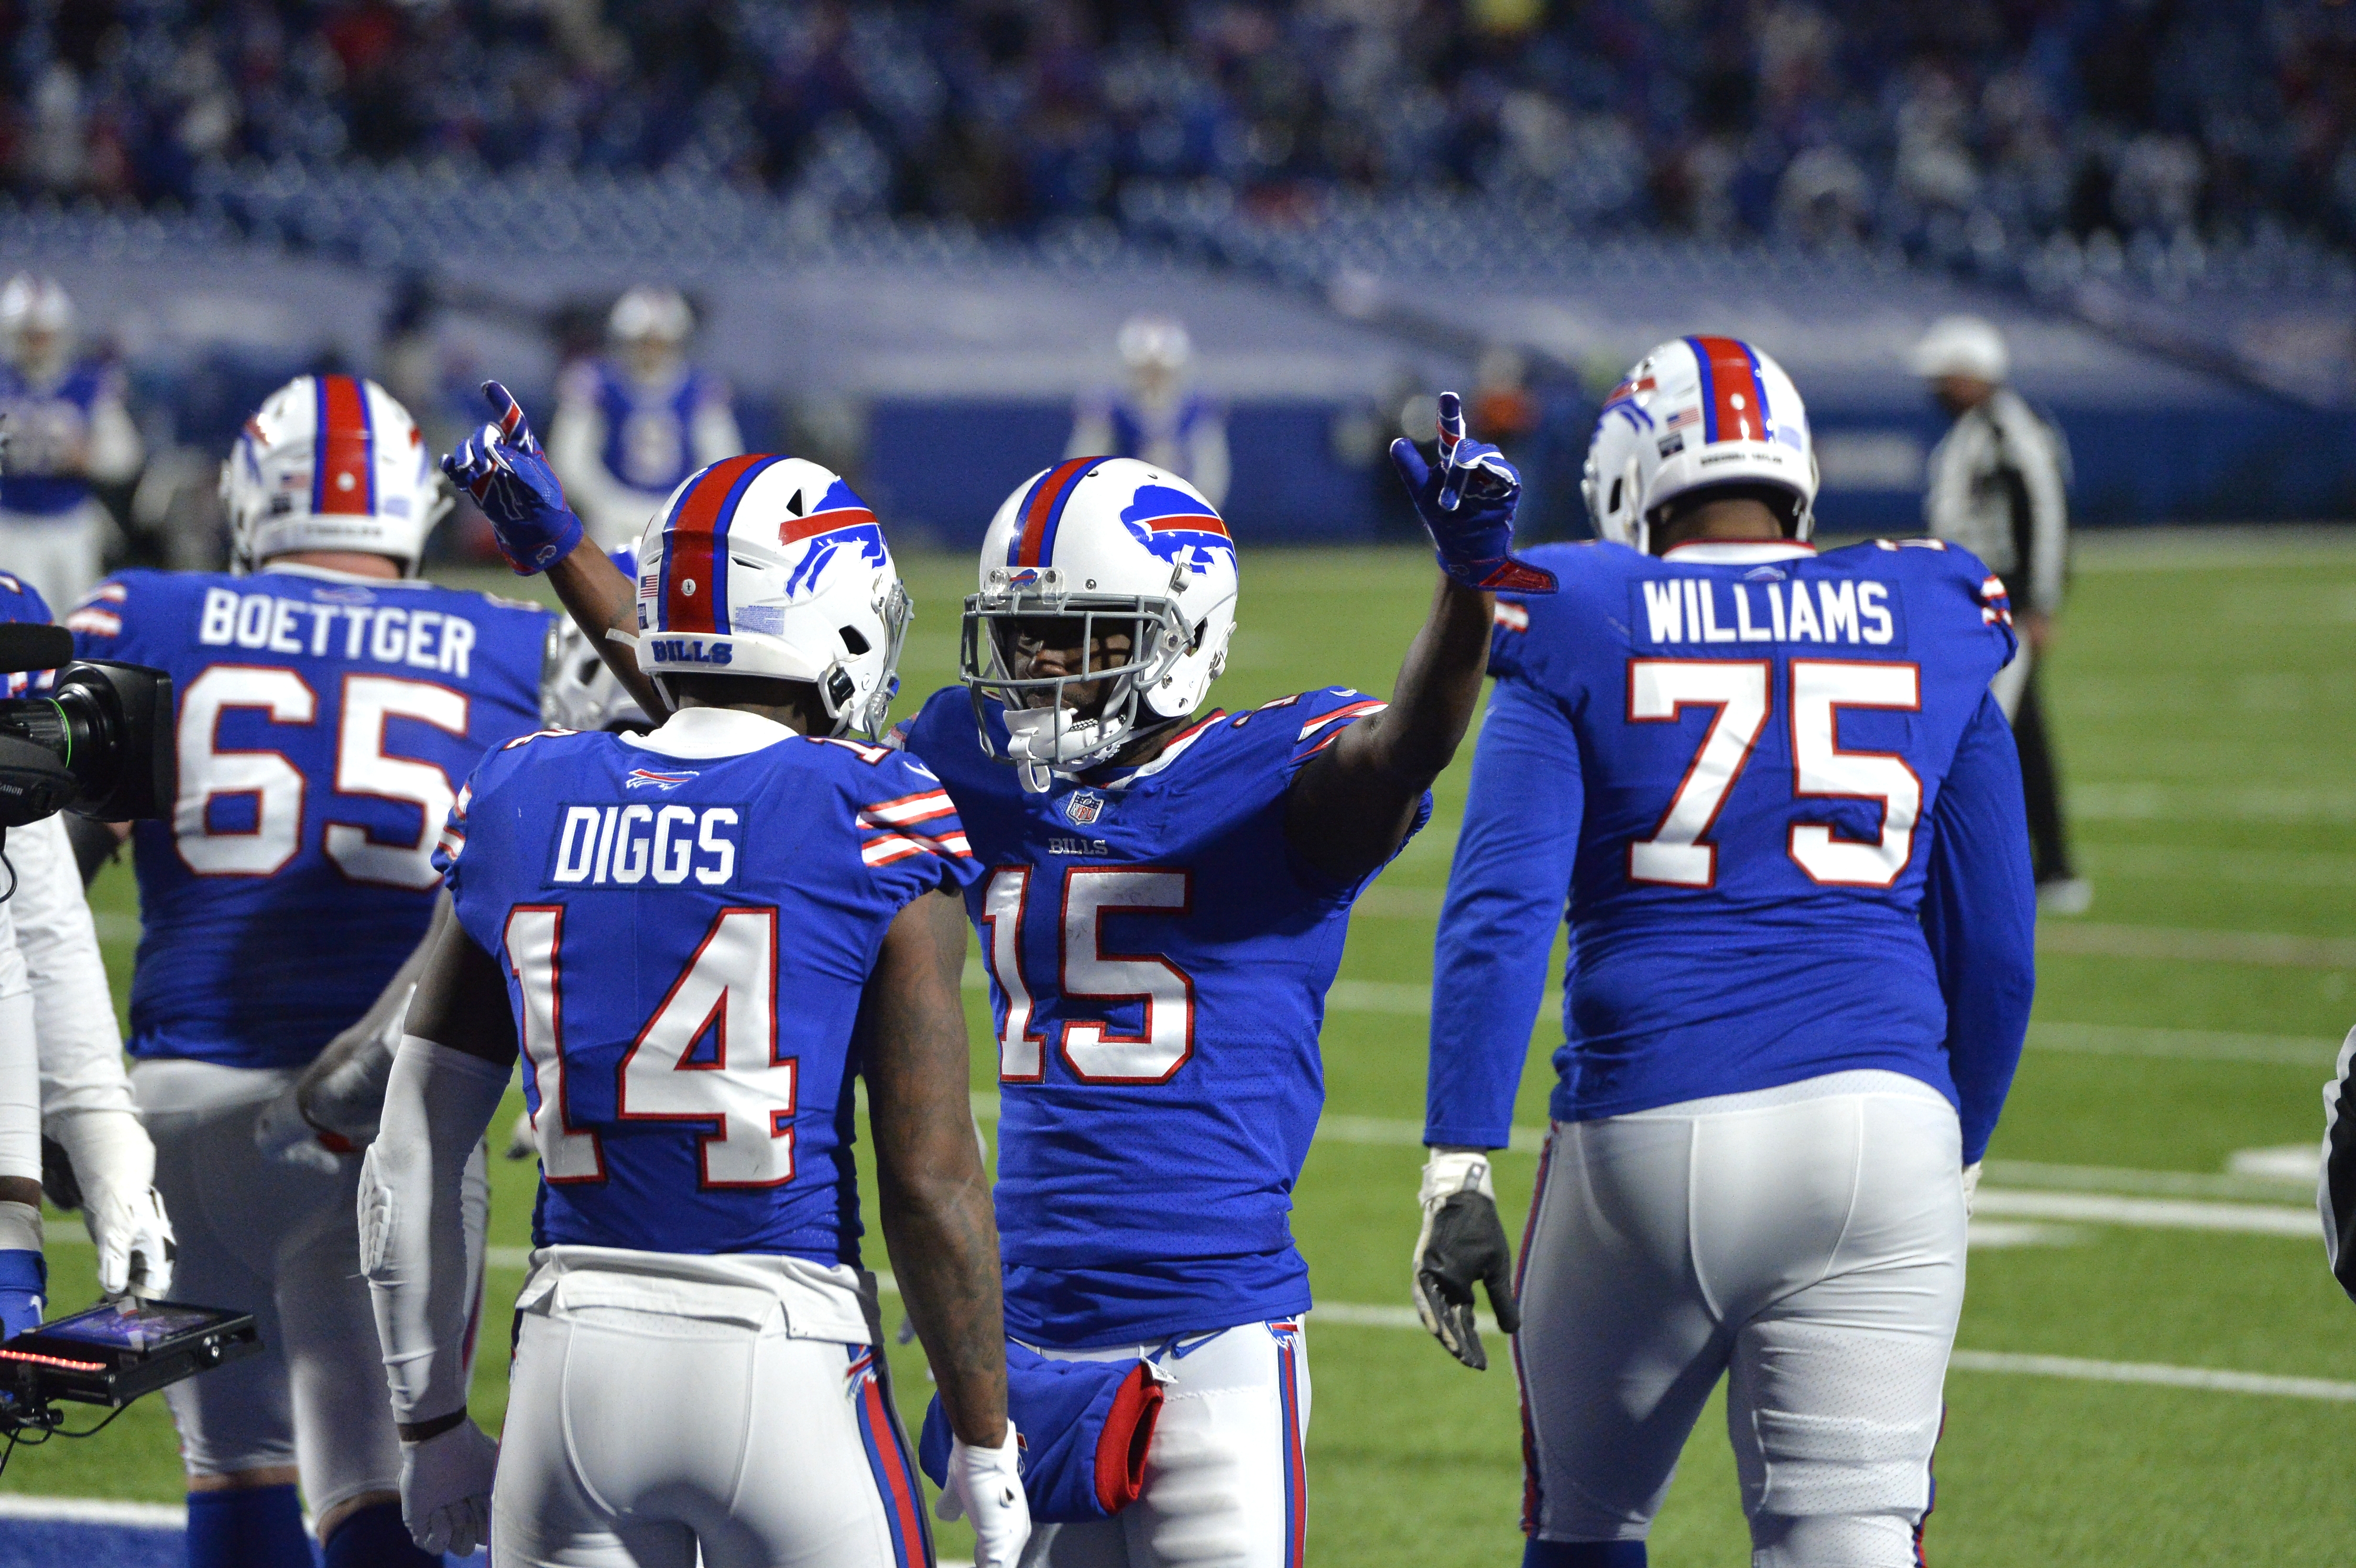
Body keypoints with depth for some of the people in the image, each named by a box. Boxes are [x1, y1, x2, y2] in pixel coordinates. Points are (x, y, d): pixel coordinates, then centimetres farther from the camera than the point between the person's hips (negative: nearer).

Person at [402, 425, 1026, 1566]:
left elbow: (410, 1166, 9)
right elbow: (930, 1181, -6)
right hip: (787, 1358, -3)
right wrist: (985, 1446, 4)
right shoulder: (873, 827, -5)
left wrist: (431, 1426, 19)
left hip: (574, 1358, 4)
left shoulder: (522, 804, 7)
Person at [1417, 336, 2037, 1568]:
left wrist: (1457, 1171, -8)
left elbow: (1500, 916, -6)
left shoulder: (1582, 634, 5)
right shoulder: (1929, 633, 12)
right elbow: (1994, 946, 15)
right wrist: (1955, 1159, 28)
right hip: (1880, 1124, 1)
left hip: (1652, 1135, -1)